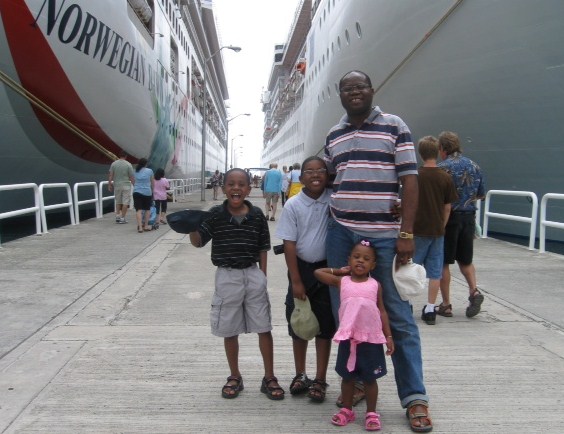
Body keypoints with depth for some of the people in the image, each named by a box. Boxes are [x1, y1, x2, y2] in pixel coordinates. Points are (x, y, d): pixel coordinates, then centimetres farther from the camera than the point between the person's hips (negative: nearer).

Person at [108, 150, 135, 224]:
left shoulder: (114, 164, 0)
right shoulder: (128, 164, -7)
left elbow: (110, 175, 1)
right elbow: (131, 177, -6)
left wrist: (109, 184, 9)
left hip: (117, 185, 3)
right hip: (126, 185, -3)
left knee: (118, 202, 17)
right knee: (125, 202, 3)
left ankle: (117, 216, 15)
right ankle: (122, 218, 2)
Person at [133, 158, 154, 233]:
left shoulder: (135, 171, 8)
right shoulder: (149, 171, 2)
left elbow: (133, 182, 11)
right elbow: (152, 183, 8)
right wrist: (152, 190, 22)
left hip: (137, 192, 1)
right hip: (147, 192, -1)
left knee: (138, 210, -1)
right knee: (147, 209, 14)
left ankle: (140, 227, -10)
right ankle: (146, 226, 18)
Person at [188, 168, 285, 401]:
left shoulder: (257, 215, -3)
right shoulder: (215, 214, -6)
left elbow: (262, 249, 4)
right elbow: (198, 241, -4)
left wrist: (262, 277, 4)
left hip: (253, 274, 1)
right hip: (227, 277, 0)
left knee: (264, 328, 6)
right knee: (229, 331, 12)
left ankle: (269, 378, 23)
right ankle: (235, 377, 31)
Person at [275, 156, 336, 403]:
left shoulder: (333, 200, -7)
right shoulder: (293, 205, -7)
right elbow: (289, 244, -6)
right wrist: (296, 281, -9)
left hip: (327, 268, 0)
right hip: (301, 268, 1)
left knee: (325, 324, 7)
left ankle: (320, 380, 21)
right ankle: (300, 375, 29)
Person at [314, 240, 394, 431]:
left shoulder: (375, 285, 1)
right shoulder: (342, 281, 1)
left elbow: (382, 311, 4)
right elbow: (317, 272, 7)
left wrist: (388, 336, 1)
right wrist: (339, 271, 10)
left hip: (371, 339, -1)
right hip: (348, 339, 1)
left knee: (370, 379, 10)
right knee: (347, 377, 14)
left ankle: (371, 413, 24)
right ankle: (347, 410, 30)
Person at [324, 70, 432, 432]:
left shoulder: (395, 127, 1)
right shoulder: (333, 136, 14)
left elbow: (410, 180, -4)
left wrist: (407, 233, -11)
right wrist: (328, 226, 13)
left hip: (385, 235, -4)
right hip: (341, 233, 5)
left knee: (399, 316, 1)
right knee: (345, 311, 9)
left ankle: (415, 397, 12)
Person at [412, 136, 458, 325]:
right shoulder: (446, 178, -2)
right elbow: (447, 208, 2)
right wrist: (441, 226, 15)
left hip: (418, 230, -2)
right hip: (437, 231, 2)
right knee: (434, 271, 8)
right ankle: (430, 309, 12)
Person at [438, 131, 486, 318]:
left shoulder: (443, 168, -13)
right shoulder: (474, 166, 7)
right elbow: (481, 194, 14)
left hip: (450, 218, -5)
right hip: (469, 217, 6)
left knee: (443, 262, 5)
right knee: (465, 260, 20)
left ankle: (446, 305, 10)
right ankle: (474, 291, 1)